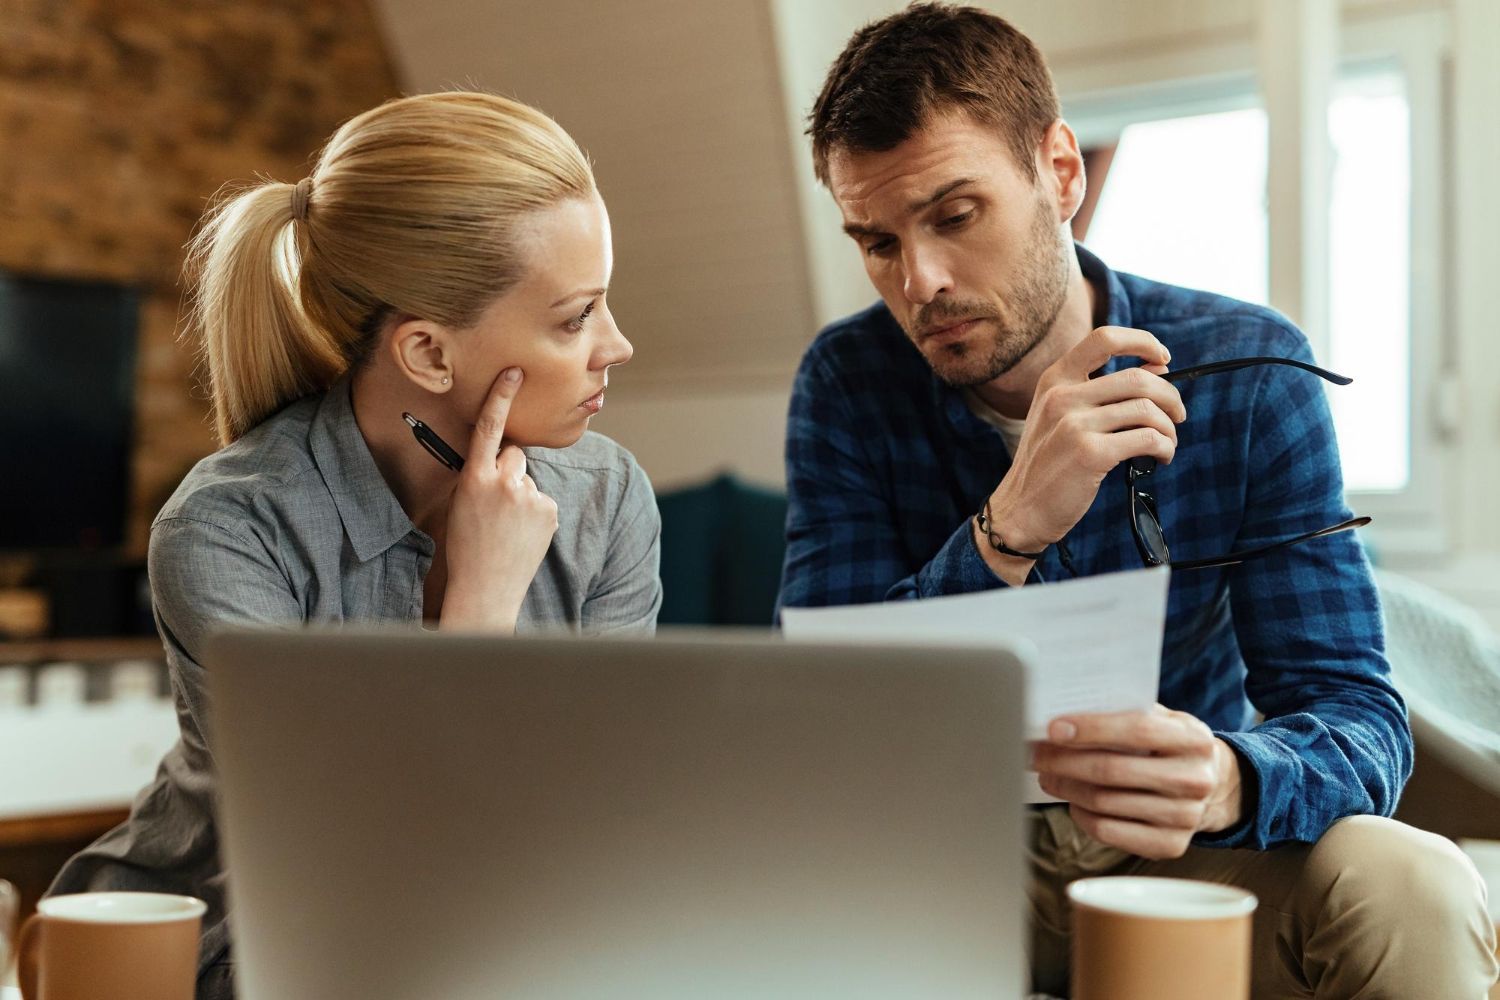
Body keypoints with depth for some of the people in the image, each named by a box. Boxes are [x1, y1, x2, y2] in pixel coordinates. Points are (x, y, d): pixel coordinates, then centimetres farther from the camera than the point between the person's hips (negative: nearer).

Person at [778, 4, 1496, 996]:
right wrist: (1007, 533, -34)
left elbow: (1354, 709, -15)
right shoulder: (848, 386, -11)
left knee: (1411, 892, -31)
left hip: (1186, 849, 0)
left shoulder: (1249, 368, -12)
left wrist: (1225, 782, -40)